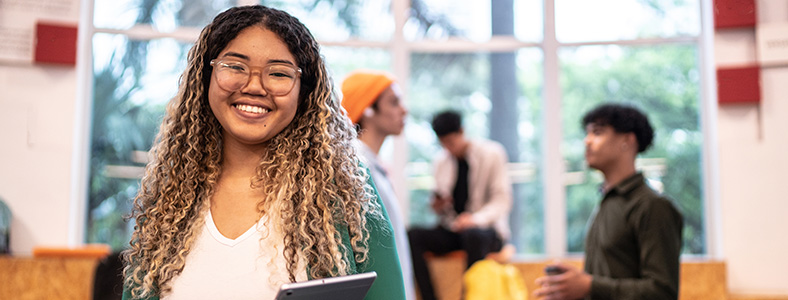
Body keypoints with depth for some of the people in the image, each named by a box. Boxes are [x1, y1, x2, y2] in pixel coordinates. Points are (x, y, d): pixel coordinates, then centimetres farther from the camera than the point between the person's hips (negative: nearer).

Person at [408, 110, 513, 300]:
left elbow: (502, 199, -7)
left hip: (486, 229, -4)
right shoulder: (441, 161, 10)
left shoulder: (492, 154, -3)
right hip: (451, 231, 4)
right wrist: (438, 208, -8)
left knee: (473, 235, -40)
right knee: (412, 236, -23)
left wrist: (476, 218, -25)